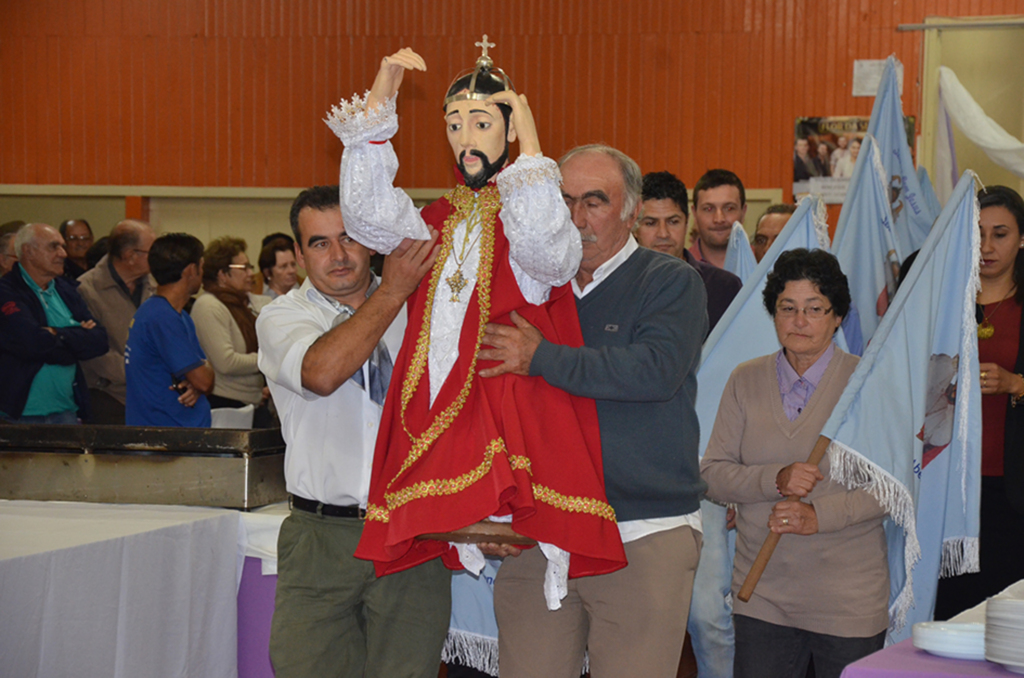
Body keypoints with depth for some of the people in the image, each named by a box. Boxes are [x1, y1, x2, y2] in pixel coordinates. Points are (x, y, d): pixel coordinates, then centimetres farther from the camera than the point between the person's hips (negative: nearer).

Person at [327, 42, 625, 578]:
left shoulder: (531, 208, 7)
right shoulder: (438, 219, 20)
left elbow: (545, 254, -17)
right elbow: (368, 213, 1)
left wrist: (530, 143, -13)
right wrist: (379, 96, -3)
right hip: (435, 414, 4)